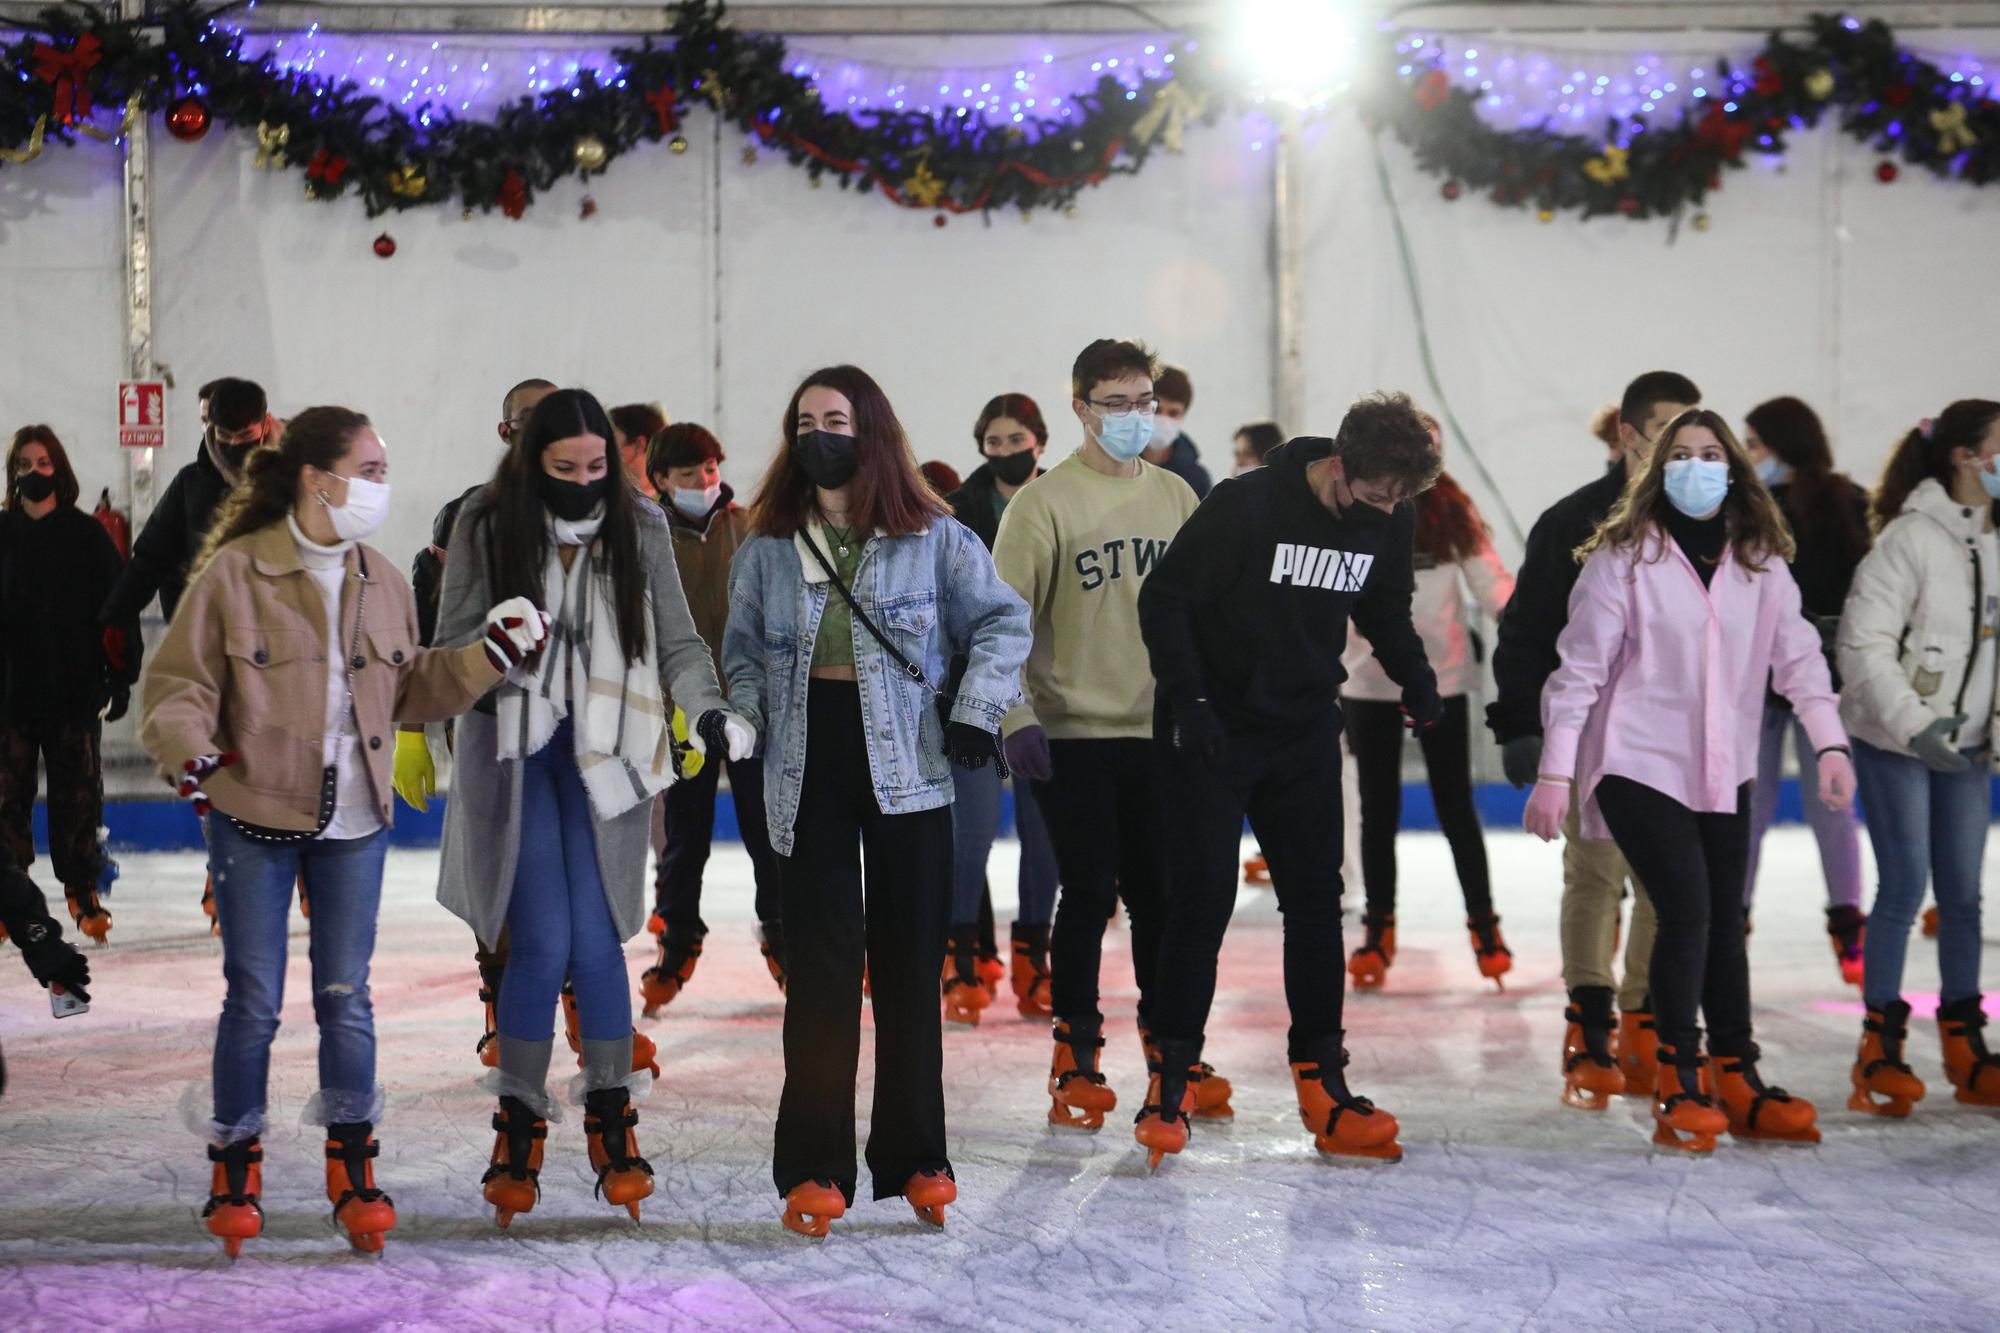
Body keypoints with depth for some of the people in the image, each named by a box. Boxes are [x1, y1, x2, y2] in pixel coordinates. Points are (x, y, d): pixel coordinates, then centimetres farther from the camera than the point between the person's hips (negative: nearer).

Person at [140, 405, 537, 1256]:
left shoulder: (381, 581, 8)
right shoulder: (234, 572, -9)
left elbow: (411, 691, 13)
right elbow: (179, 682, -8)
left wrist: (488, 657, 2)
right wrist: (189, 750, -26)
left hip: (354, 823, 4)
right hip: (254, 817, -4)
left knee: (346, 996, 7)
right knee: (253, 1001, 3)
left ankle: (352, 1169, 18)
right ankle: (235, 1169, 19)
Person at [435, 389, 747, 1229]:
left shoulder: (640, 528, 1)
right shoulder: (486, 526, -3)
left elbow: (676, 641, 4)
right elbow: (451, 642, 0)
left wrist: (709, 710, -13)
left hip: (602, 755, 1)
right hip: (516, 755, -1)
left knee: (597, 942, -3)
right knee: (542, 945, -7)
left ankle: (611, 1126, 13)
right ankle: (519, 1128, 9)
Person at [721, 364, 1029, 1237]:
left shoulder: (932, 539, 2)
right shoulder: (768, 549, 8)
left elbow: (1003, 621, 7)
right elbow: (741, 648, 17)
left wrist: (975, 708, -4)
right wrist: (743, 720, 1)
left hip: (907, 769, -1)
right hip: (807, 771, 1)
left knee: (911, 966, 4)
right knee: (821, 967, -1)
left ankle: (916, 1159, 15)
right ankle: (812, 1168, 5)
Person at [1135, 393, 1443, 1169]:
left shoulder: (1389, 521, -3)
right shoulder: (1247, 506, -20)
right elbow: (1164, 600, -14)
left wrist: (1414, 675, 0)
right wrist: (1189, 701, -20)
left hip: (1305, 734, 5)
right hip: (1213, 731, -5)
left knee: (1316, 901, 4)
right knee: (1202, 900, -5)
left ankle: (1321, 1085, 12)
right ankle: (1174, 1082, 4)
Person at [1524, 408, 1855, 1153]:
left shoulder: (1760, 562, 5)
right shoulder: (1623, 557, -7)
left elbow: (1797, 654, 4)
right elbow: (1580, 669, -8)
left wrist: (1830, 742, -8)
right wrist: (1554, 773, -10)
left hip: (1723, 770, 5)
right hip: (1638, 764, -5)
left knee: (1724, 919, 9)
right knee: (1686, 910, -14)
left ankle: (1736, 1079, 21)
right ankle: (1679, 1084, -1)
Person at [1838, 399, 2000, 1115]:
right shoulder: (1911, 538, -15)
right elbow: (1863, 642, -18)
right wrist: (1914, 722, -21)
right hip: (1893, 739, -6)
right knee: (1904, 887, -5)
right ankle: (1881, 1046, 6)